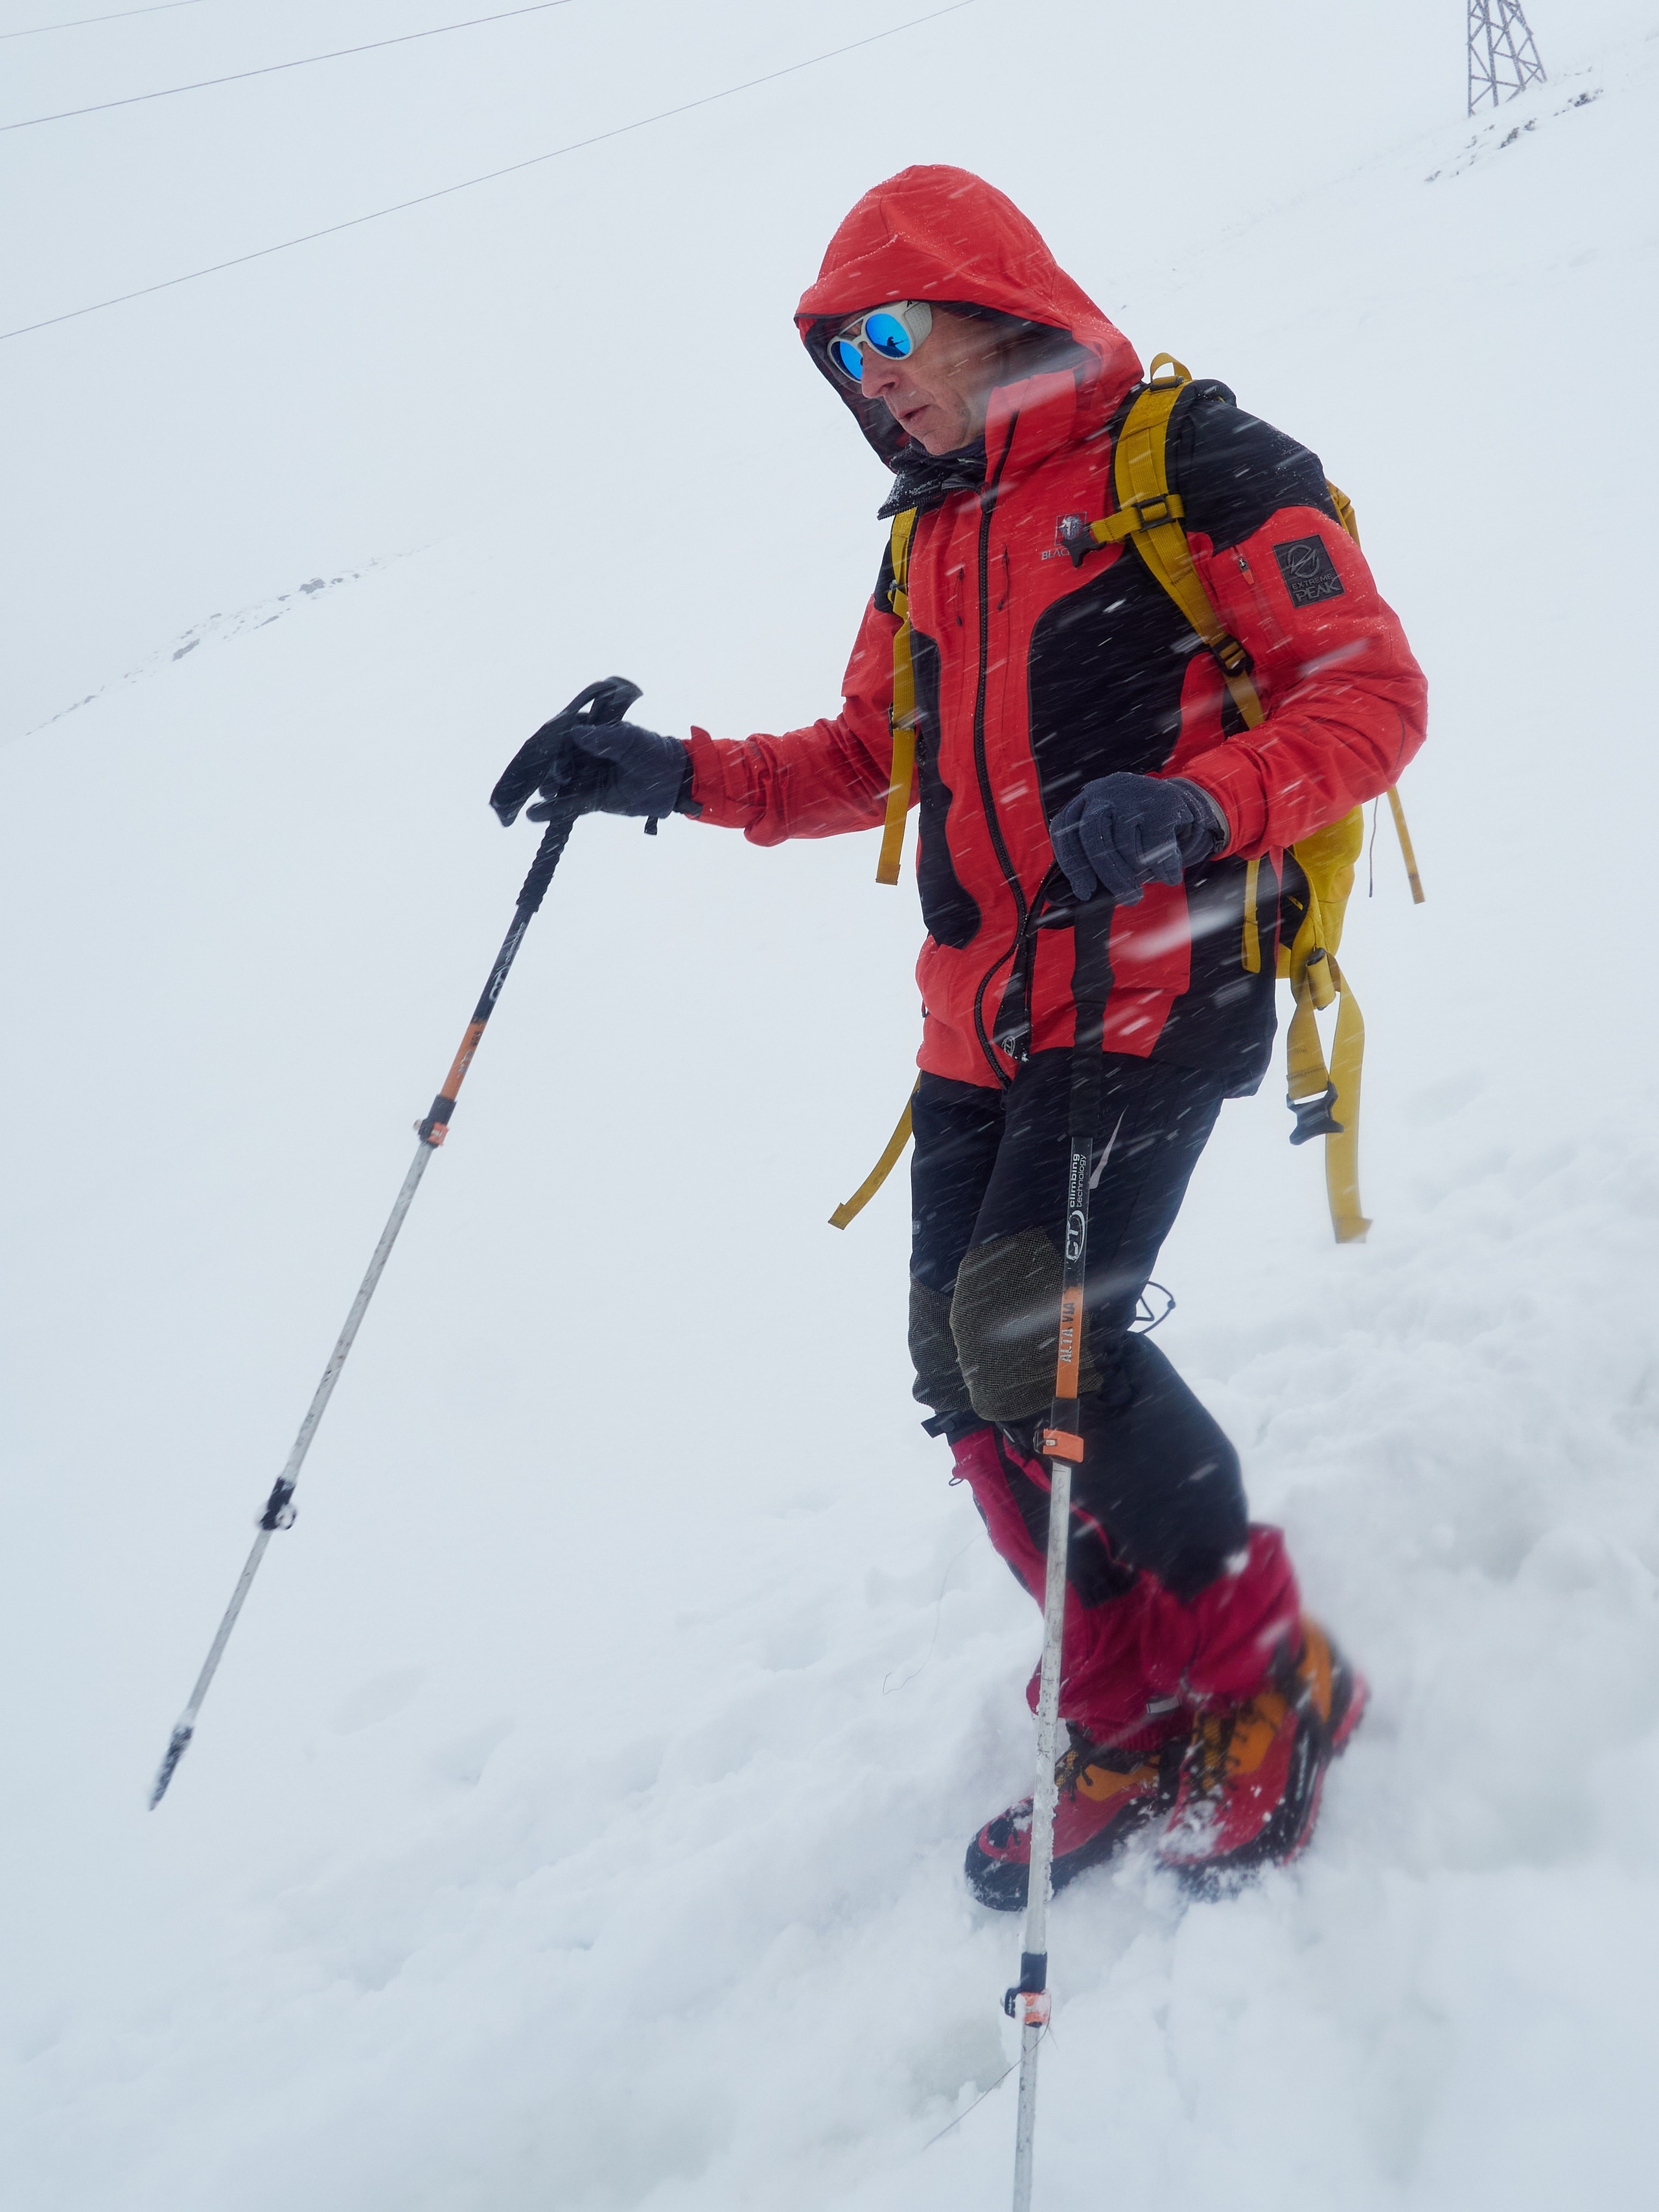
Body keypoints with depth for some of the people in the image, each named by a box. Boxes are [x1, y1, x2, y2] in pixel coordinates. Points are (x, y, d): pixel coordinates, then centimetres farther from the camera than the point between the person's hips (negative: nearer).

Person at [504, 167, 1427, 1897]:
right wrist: (680, 777, 11)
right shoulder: (928, 541, 19)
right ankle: (1140, 1721, 18)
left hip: (1160, 979, -7)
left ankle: (1272, 1675, 2)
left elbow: (1370, 694, -8)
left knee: (1031, 1331, -21)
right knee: (967, 1369, 1)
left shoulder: (1193, 468, -3)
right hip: (980, 1021, 7)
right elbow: (868, 761, 26)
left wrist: (1197, 803, -27)